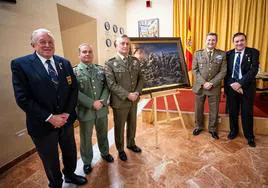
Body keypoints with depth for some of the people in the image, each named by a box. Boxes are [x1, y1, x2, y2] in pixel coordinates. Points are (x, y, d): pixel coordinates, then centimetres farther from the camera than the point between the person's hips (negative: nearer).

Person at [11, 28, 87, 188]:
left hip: (66, 119, 4)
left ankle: (70, 174, 52)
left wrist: (67, 112, -11)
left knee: (70, 152, 23)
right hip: (43, 124, -3)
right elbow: (22, 98, -16)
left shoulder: (65, 63, 2)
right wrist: (50, 117, -20)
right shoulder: (20, 64, -11)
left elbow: (74, 88, 1)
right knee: (50, 160, 19)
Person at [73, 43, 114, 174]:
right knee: (86, 138, 15)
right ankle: (87, 162, 37)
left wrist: (102, 101, -16)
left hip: (102, 109, 4)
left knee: (103, 134, 22)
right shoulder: (74, 71, -8)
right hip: (85, 111, -3)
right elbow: (75, 92, -16)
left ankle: (104, 153, 47)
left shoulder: (101, 69, 5)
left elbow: (106, 87, 0)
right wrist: (92, 104, -21)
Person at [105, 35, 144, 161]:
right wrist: (127, 95, -20)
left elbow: (140, 78, 5)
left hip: (134, 100, 5)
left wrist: (137, 93, -11)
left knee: (132, 124, 21)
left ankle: (131, 144, 47)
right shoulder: (110, 63, -11)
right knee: (119, 127, 13)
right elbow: (112, 84, -17)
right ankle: (120, 150, 36)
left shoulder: (135, 61, 5)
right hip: (120, 102, -5)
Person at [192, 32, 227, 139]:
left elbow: (223, 71, -3)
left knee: (214, 110, 11)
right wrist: (203, 83, -14)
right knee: (198, 109, 12)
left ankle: (212, 129, 32)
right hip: (199, 86, 0)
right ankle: (198, 127, 33)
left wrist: (211, 83, -14)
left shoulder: (222, 54, 2)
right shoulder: (198, 54, 2)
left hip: (214, 87, 0)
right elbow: (195, 70, -3)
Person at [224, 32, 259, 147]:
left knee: (247, 113, 8)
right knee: (232, 111, 12)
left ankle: (249, 136, 27)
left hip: (247, 87, -2)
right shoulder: (228, 54, 4)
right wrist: (232, 84, -13)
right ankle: (233, 131, 33)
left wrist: (240, 83, -20)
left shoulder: (253, 52, -2)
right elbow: (226, 72, 1)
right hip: (231, 86, 2)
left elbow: (254, 70, -12)